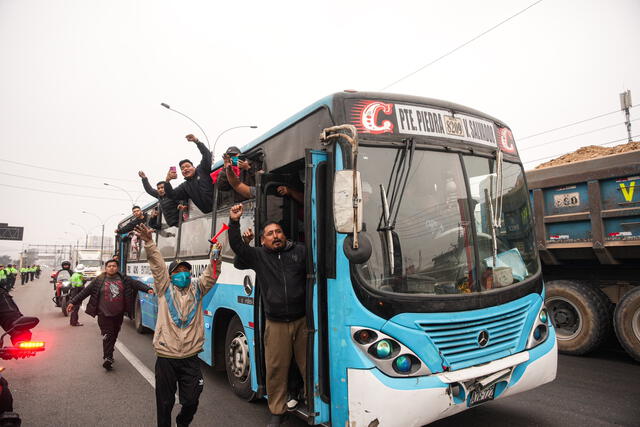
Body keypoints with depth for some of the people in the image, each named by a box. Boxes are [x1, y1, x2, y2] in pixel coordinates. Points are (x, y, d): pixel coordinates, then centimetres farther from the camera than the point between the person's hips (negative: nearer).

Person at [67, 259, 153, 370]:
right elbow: (85, 291, 1)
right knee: (107, 336, -9)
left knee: (114, 335, 13)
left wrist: (148, 289, -20)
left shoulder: (124, 279, 2)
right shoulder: (99, 280, -1)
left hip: (118, 314, 3)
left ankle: (108, 355, 31)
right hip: (104, 313, -3)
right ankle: (107, 358, -8)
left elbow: (136, 284, -5)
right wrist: (73, 302, 0)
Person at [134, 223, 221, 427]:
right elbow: (157, 264, -9)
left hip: (191, 358, 2)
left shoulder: (197, 289, 7)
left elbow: (211, 274, -4)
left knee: (191, 401, 9)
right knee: (165, 402, 10)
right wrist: (149, 242, -20)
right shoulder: (165, 288, 2)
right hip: (166, 357, -2)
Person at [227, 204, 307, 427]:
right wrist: (234, 222, -11)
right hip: (276, 324, 1)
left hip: (303, 320, -1)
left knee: (310, 366, 7)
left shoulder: (300, 251, 4)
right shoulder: (258, 256, 7)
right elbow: (236, 246, -2)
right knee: (276, 369, 7)